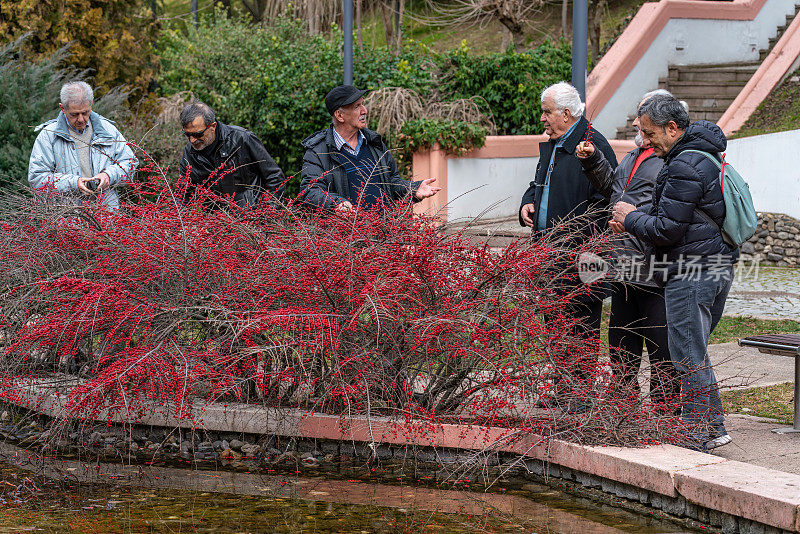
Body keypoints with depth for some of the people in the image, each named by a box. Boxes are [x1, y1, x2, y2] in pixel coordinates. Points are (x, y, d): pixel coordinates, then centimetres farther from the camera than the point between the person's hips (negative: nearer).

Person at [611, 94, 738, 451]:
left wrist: (632, 218, -1)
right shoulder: (707, 156, 15)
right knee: (696, 352, 17)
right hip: (719, 266, 10)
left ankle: (695, 438, 1)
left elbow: (666, 230, -18)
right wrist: (635, 224, 13)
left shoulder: (684, 167, -18)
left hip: (692, 271, -10)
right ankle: (714, 427, 19)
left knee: (688, 356, -3)